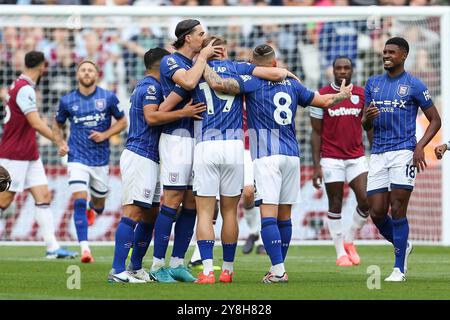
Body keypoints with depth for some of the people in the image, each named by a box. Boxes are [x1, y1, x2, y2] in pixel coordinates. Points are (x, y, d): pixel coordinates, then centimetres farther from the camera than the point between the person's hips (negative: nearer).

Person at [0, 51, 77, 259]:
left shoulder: (21, 86, 13)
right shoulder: (24, 89, -17)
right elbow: (36, 123, -23)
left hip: (30, 155, 9)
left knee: (43, 197, 2)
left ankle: (52, 247, -2)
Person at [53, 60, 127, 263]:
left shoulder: (108, 97, -1)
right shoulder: (67, 101, 2)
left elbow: (122, 122, 7)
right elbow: (57, 125, 17)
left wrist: (105, 135, -9)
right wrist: (60, 144, -2)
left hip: (101, 159, 1)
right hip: (77, 158, -1)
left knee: (99, 205, 14)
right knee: (79, 201, -17)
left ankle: (91, 208, 54)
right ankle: (85, 248, -18)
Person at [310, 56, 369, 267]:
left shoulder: (362, 95, 6)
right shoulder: (322, 96, -2)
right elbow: (316, 133, 1)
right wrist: (316, 166, -4)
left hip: (356, 158, 2)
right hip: (331, 159, -2)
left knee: (366, 200, -9)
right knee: (335, 205, 1)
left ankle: (349, 240, 14)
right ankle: (340, 252, 12)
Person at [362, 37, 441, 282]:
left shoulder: (414, 85, -1)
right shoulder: (373, 84, 14)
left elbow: (435, 120, 3)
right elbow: (366, 126, 18)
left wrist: (420, 146, -12)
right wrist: (368, 118, -7)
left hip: (403, 152, -5)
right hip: (378, 155, 5)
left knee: (397, 211, -10)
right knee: (377, 213, 1)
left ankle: (399, 268, -3)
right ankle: (403, 246, 28)